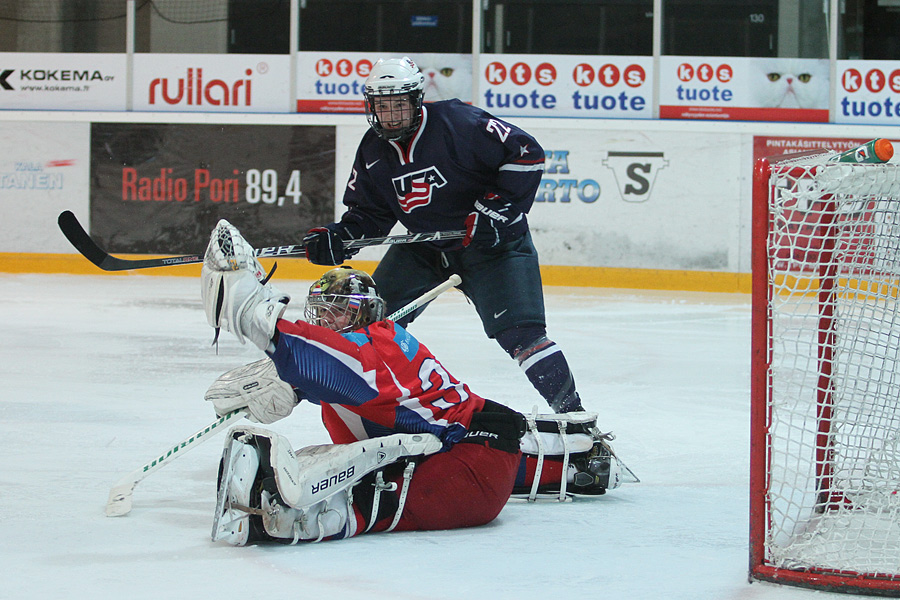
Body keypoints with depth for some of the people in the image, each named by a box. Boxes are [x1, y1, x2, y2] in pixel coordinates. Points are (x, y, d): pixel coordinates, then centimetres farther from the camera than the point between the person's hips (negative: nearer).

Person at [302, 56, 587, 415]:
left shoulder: (457, 123, -23)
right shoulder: (374, 151, -2)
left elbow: (526, 154, -23)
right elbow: (369, 212, 8)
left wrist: (493, 209, -25)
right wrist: (338, 239, -11)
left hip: (493, 241, -6)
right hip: (423, 245, 6)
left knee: (518, 331, -19)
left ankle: (570, 410, -12)